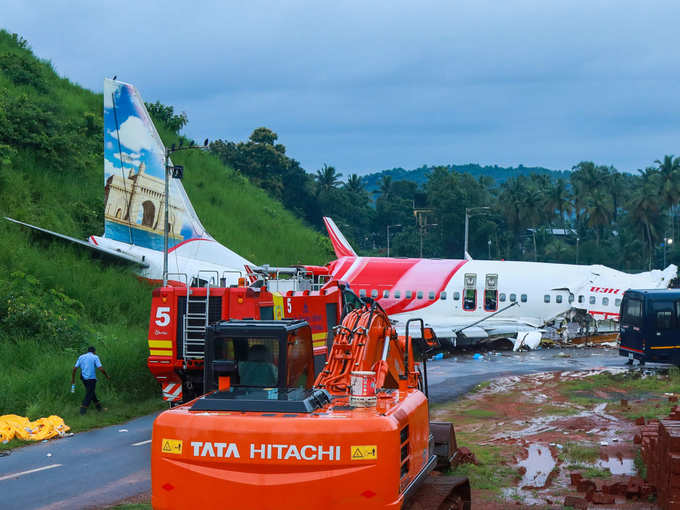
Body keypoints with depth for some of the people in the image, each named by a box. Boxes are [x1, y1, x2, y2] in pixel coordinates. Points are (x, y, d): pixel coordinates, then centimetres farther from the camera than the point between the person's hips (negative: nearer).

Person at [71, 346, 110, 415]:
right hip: (91, 378, -5)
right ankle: (83, 410, -4)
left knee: (91, 392, 21)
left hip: (83, 378, 5)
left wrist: (73, 379, 14)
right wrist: (107, 376, 0)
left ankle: (98, 406, 28)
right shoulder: (95, 357, -5)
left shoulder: (81, 357, 9)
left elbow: (74, 369, 6)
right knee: (89, 394, 2)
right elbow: (101, 369, -14)